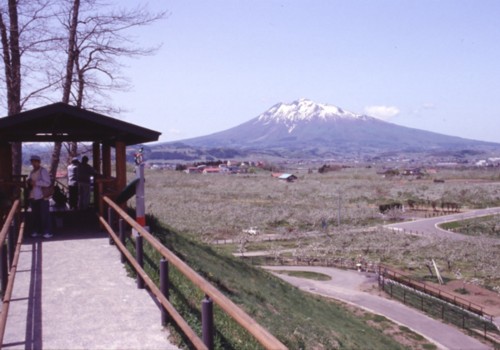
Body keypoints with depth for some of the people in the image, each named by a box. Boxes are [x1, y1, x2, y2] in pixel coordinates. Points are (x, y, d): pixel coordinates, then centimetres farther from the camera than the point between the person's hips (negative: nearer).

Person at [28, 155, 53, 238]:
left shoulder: (43, 171, -7)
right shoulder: (32, 172, 16)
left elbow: (47, 183, -15)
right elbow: (29, 181, 24)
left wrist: (36, 182, -21)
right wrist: (29, 183, 0)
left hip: (42, 197, -7)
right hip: (33, 196, 7)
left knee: (45, 215, -4)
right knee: (35, 215, 11)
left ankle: (47, 232, 0)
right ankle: (36, 231, 21)